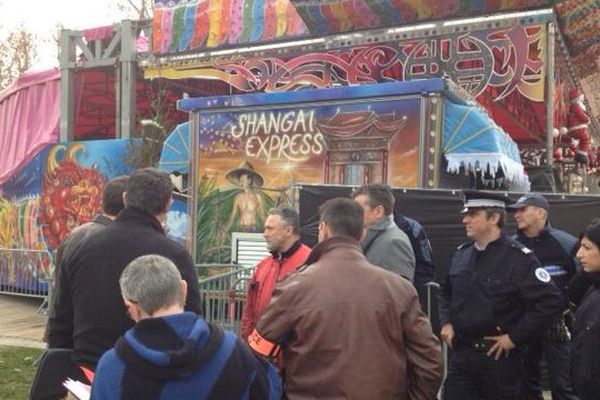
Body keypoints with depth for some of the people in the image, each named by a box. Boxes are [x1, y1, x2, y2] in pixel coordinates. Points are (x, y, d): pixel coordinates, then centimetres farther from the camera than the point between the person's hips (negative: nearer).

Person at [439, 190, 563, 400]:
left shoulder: (519, 257, -14)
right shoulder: (461, 253, 6)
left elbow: (551, 301, -19)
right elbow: (446, 292, 21)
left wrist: (514, 337, -16)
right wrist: (446, 323, 5)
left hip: (499, 355, -4)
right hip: (460, 352, 5)